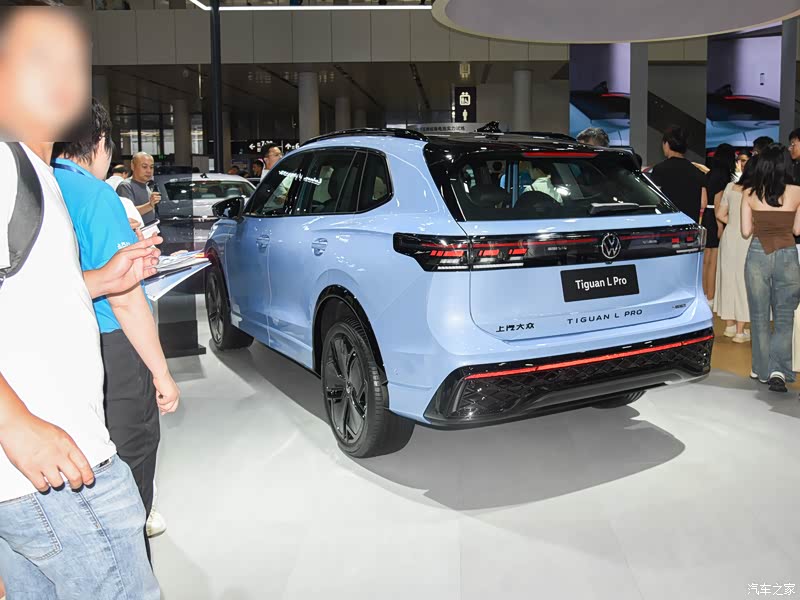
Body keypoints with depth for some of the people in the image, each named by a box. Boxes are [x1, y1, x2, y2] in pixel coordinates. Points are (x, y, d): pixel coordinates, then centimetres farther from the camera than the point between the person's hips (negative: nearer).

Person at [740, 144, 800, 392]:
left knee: (759, 316, 12)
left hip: (758, 254, 0)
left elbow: (746, 231, -1)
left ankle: (763, 370, 18)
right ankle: (778, 370, -3)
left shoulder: (749, 193, -4)